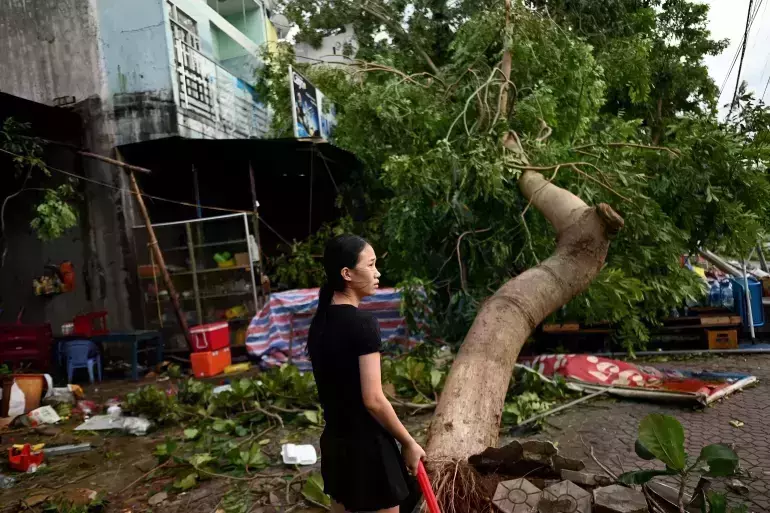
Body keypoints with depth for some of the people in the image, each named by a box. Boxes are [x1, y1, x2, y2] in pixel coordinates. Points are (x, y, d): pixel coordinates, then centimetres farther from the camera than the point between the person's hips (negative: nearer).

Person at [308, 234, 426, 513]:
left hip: (335, 441, 8)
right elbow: (373, 400, -21)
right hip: (367, 445, -8)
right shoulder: (362, 323, -21)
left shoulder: (319, 322, 4)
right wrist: (409, 443, -9)